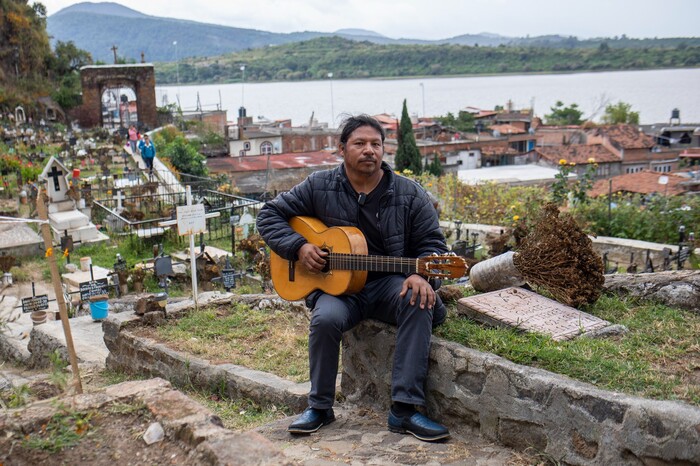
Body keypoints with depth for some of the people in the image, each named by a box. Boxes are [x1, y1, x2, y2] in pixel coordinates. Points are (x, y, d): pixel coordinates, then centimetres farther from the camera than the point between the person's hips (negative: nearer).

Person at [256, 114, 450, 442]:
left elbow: (432, 243, 2)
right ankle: (320, 407, -8)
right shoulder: (318, 187, 3)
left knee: (419, 302, -32)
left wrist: (421, 275, -20)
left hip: (390, 283, 1)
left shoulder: (409, 194, 2)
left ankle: (404, 409, -27)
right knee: (326, 318, -33)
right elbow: (269, 215, 7)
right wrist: (298, 247, -10)